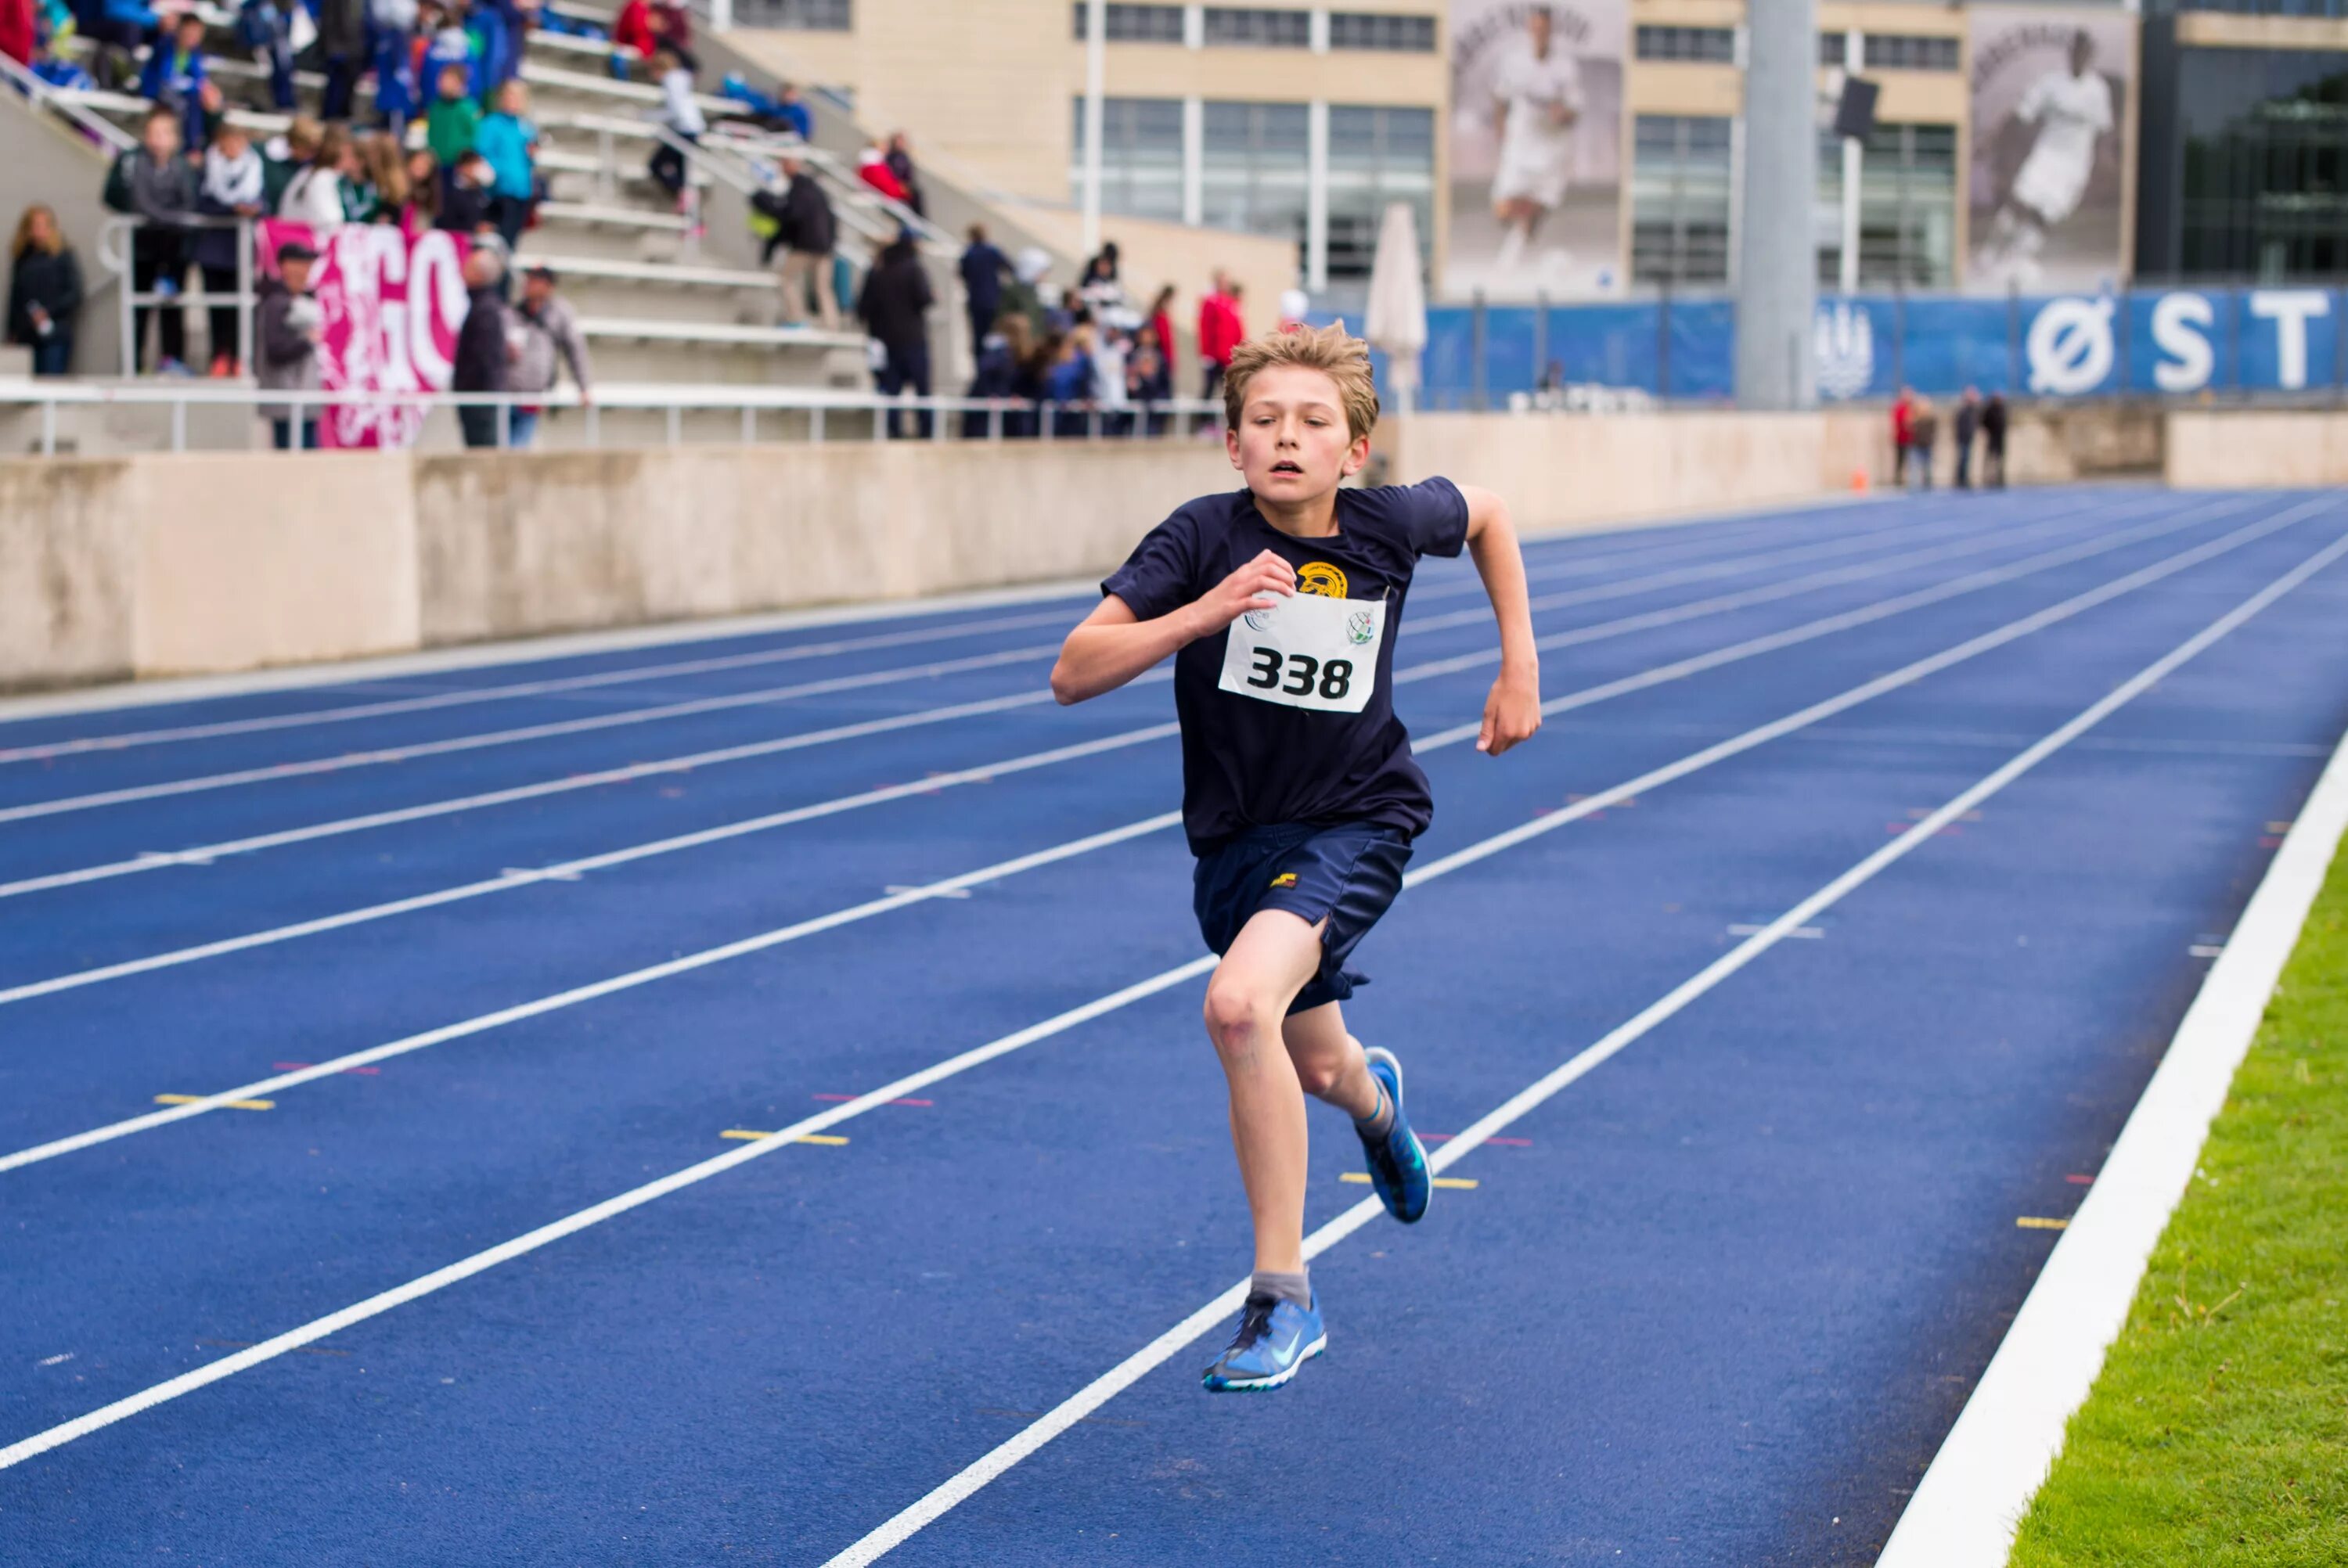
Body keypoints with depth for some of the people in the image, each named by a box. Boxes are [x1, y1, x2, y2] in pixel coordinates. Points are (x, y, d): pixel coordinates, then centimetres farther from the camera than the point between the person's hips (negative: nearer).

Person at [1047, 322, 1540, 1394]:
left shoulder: (1390, 525, -12)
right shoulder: (1204, 537, -15)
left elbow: (1485, 512, 13)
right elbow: (1073, 674, -20)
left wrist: (1520, 666, 9)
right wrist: (1200, 615, -33)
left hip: (1356, 823, -3)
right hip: (1237, 834, 3)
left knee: (1240, 1005, -30)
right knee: (1312, 1067, 21)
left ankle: (1281, 1296, -18)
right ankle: (1372, 1096, 63)